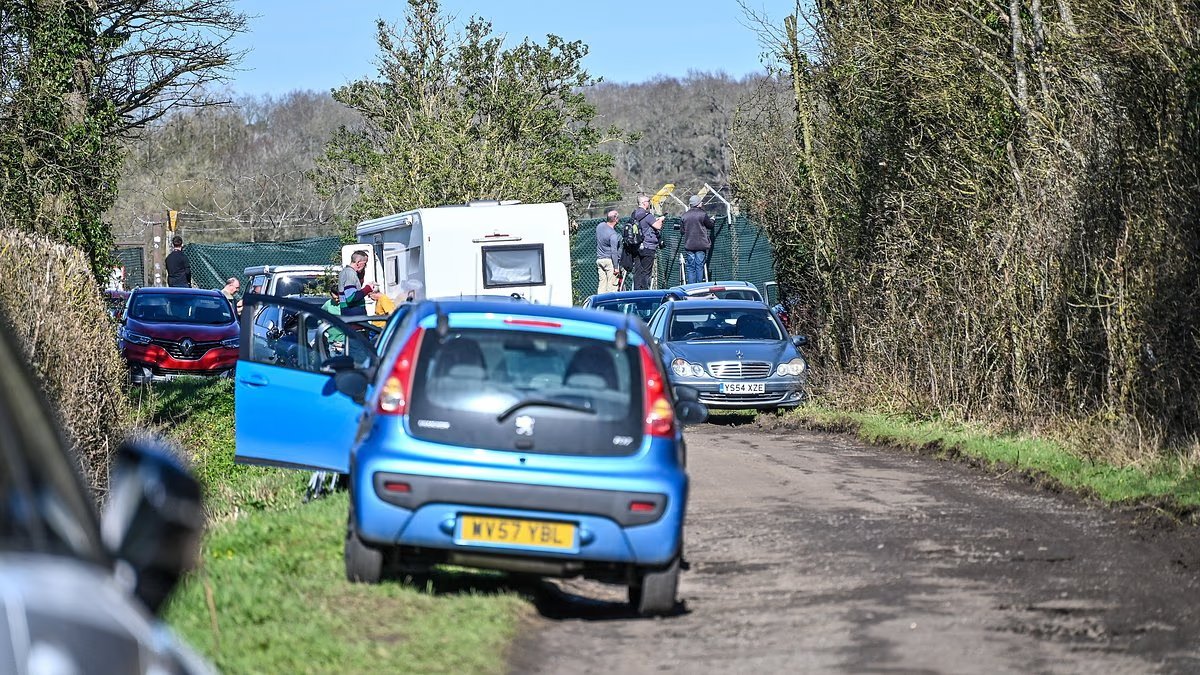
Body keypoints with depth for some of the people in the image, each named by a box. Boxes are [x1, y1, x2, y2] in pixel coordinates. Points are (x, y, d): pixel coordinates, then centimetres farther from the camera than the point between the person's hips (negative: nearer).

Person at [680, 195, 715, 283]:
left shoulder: (684, 215, 3)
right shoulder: (703, 214, -8)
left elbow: (682, 229, 9)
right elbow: (710, 224, 1)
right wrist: (712, 220, 23)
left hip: (689, 245, 3)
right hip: (701, 245, -3)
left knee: (690, 267, 5)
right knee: (699, 266, 1)